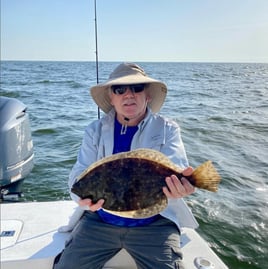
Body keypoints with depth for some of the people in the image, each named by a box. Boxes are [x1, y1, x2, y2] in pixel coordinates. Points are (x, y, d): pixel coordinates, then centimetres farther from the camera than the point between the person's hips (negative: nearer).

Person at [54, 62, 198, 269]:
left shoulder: (167, 129, -3)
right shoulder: (96, 130, 2)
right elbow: (79, 174, -7)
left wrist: (179, 184, -43)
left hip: (154, 222, -1)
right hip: (100, 219, 2)